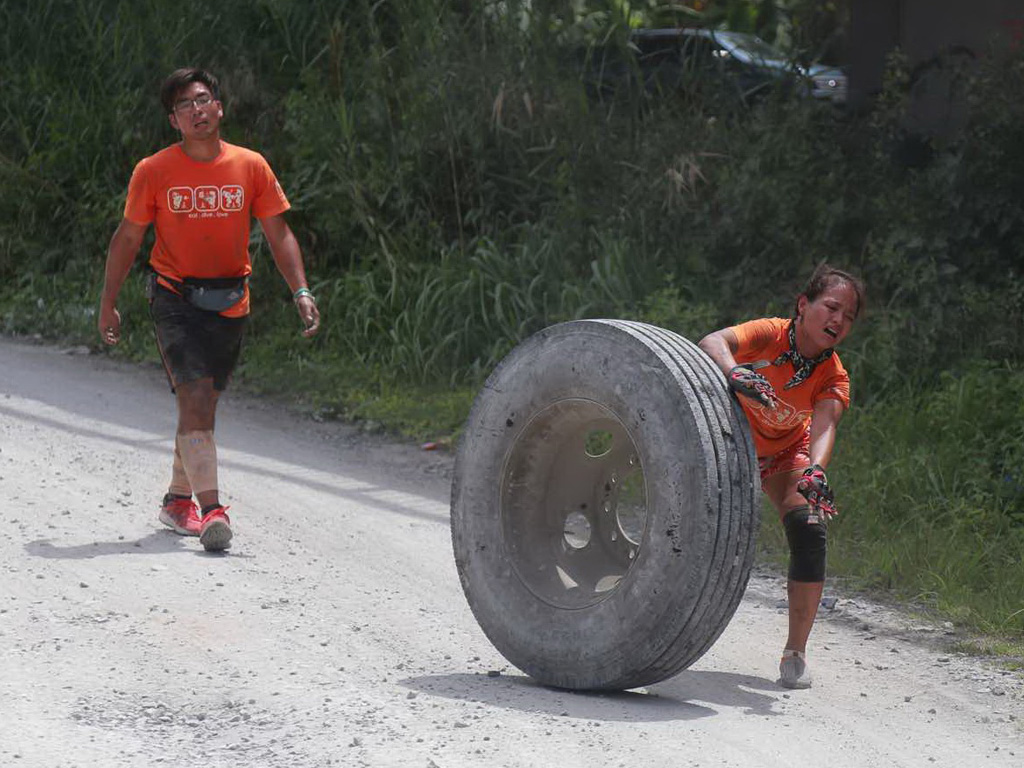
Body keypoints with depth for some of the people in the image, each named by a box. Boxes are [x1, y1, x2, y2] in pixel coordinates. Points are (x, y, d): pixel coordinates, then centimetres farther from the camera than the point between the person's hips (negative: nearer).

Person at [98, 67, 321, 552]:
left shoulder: (251, 166, 0)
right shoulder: (154, 172, -5)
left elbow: (278, 234, 4)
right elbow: (127, 239, 3)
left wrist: (300, 291, -8)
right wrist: (108, 304, 3)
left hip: (230, 304, 3)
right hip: (175, 299, -3)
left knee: (202, 405, 12)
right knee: (195, 398, -18)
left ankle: (178, 500, 31)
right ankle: (211, 510, -27)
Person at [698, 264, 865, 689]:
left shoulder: (834, 378, -23)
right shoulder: (769, 335, -30)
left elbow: (824, 426, -41)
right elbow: (712, 342, -48)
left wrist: (815, 470, -62)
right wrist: (735, 372, -70)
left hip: (786, 453, 1)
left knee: (809, 530, -20)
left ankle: (795, 653, -11)